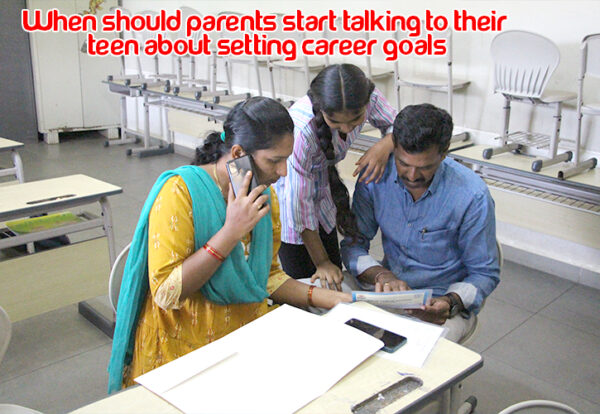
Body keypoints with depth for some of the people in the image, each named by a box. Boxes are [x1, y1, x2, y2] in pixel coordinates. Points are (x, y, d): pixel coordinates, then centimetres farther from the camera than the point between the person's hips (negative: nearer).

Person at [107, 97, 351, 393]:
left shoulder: (266, 197, 4)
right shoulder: (181, 191, -17)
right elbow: (166, 293, -21)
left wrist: (324, 298, -1)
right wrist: (231, 232, -25)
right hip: (182, 353, -5)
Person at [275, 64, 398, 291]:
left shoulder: (368, 96, -25)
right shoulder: (302, 129, -39)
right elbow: (299, 199, -30)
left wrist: (384, 146, -32)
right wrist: (322, 262, -20)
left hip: (322, 193, 5)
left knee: (335, 280, 11)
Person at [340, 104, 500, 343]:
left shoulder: (473, 196, -17)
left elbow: (485, 273, -7)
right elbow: (354, 244, -3)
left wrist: (450, 302, -26)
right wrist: (381, 275, -24)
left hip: (442, 300, -3)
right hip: (390, 288, 4)